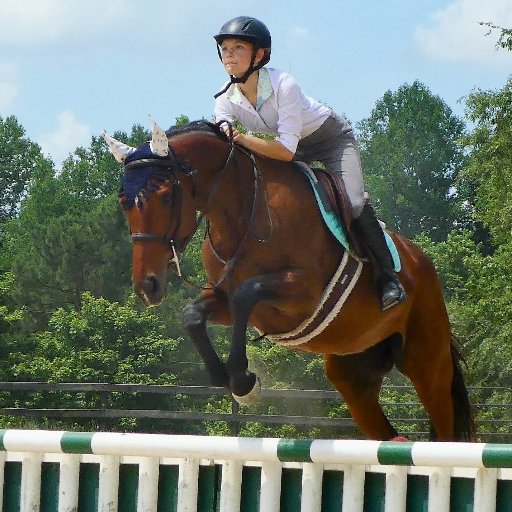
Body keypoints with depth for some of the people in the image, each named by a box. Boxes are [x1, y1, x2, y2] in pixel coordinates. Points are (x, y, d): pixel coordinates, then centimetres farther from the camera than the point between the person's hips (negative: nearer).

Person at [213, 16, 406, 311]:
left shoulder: (283, 85, -36)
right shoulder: (226, 99, -17)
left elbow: (286, 150, -41)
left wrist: (243, 139, -53)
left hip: (333, 137, -7)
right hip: (295, 146, 7)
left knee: (354, 203, -25)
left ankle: (388, 278, -13)